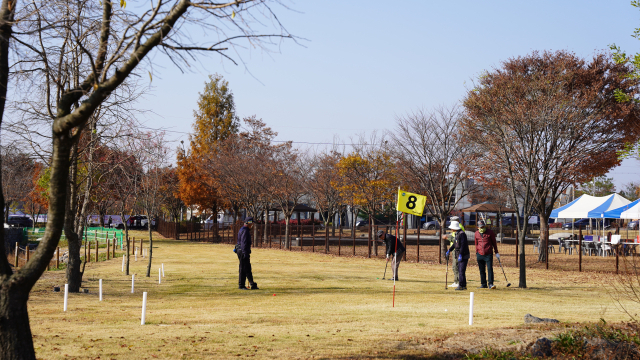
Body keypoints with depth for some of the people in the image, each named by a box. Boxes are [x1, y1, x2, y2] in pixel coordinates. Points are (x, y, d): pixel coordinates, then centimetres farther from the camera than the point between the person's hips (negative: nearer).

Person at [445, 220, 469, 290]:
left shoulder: (462, 234, -18)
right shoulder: (456, 234, 13)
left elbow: (463, 245, -23)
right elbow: (455, 243, 25)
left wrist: (460, 255, -25)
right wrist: (449, 250, 24)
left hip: (464, 255, -10)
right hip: (460, 255, 10)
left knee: (461, 270, -11)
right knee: (460, 270, 13)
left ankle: (461, 285, -10)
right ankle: (463, 285, 19)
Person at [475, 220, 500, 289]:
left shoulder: (490, 232, 0)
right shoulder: (476, 233, 7)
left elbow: (494, 242, 6)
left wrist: (496, 253, 7)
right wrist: (476, 254, 16)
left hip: (488, 254, -3)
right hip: (480, 255, 3)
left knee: (490, 269, -11)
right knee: (482, 270, 7)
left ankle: (490, 284, -11)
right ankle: (483, 284, 15)